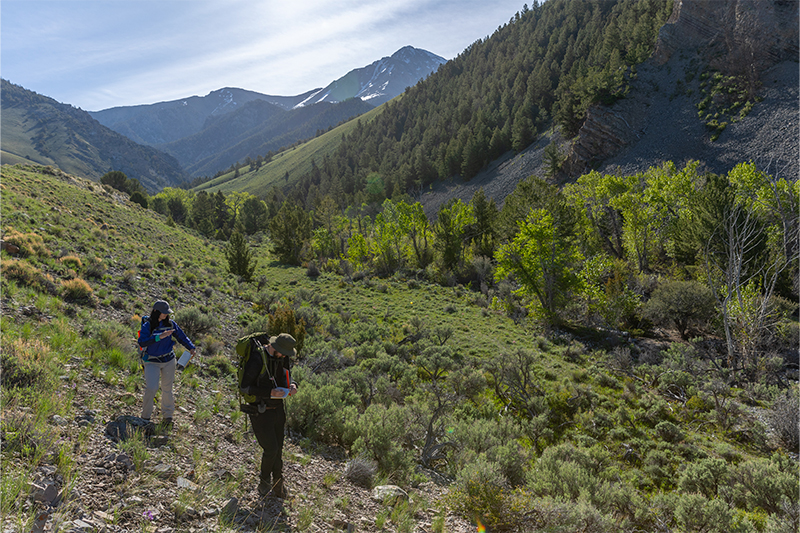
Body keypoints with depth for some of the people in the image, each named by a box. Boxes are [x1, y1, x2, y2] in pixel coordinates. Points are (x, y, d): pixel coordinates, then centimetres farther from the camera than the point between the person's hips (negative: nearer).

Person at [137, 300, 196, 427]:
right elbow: (142, 342, -23)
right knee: (151, 388, -12)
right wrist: (159, 337, -32)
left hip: (168, 361, 3)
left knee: (167, 388, 9)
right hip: (152, 362, -3)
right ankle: (145, 416, 8)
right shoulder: (147, 326, -10)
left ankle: (167, 415, 24)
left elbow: (181, 336, 10)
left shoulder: (170, 324, 2)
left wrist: (191, 347, -5)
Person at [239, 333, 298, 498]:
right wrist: (269, 393, -29)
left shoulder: (283, 358, -2)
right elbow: (244, 387, -20)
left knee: (278, 449, 13)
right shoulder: (257, 361, -24)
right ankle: (264, 484, 23)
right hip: (260, 411, -6)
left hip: (277, 409, 6)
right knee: (270, 449, -5)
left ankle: (278, 487, 29)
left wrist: (292, 385, -10)